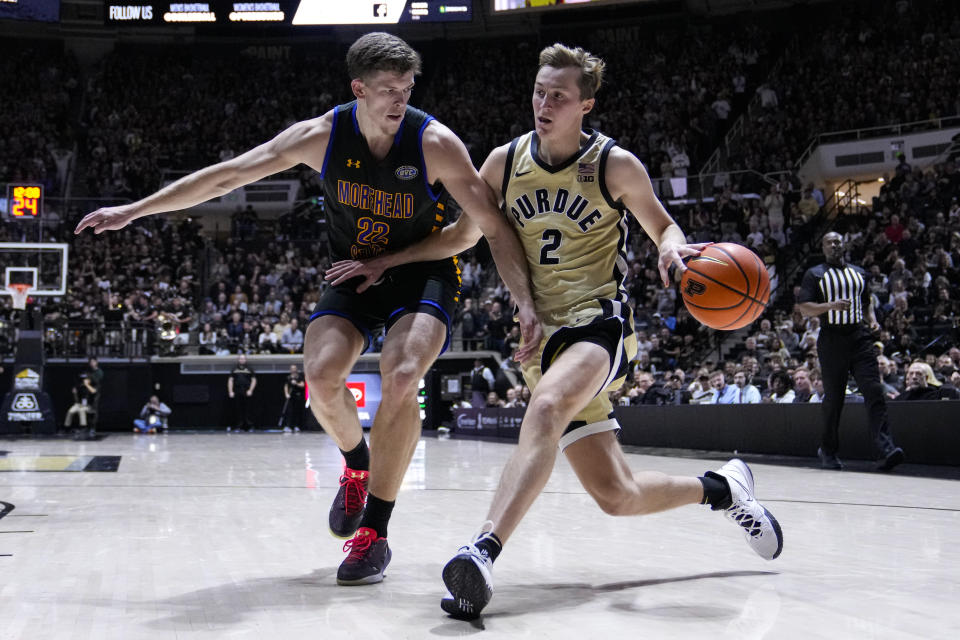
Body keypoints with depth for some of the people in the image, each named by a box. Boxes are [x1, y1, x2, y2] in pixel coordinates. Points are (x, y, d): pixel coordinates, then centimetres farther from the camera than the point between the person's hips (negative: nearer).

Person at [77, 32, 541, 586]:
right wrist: (135, 209, -8)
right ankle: (357, 464, 12)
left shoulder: (435, 143, -20)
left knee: (400, 379, -28)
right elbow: (227, 176, -8)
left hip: (422, 274, -2)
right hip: (354, 272, 3)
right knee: (321, 377, -23)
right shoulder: (322, 136, -14)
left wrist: (527, 304, -26)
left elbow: (494, 226, -16)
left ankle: (376, 532, -15)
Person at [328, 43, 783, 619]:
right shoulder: (505, 162, 4)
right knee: (618, 495, 3)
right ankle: (723, 487, 31)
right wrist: (387, 261, 8)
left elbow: (662, 226, 8)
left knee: (547, 409, -38)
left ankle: (484, 553, -48)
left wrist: (673, 249, -16)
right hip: (541, 335, 4)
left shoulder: (617, 166, -5)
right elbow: (466, 234, 16)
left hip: (600, 322, -4)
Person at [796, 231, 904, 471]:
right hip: (831, 339, -2)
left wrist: (872, 319, 9)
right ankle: (827, 450, 21)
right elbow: (803, 307, -1)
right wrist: (830, 305, -17)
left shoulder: (858, 272, 20)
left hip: (859, 337, 3)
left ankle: (885, 450, -22)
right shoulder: (814, 274, 7)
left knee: (874, 391, -13)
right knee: (833, 397, 3)